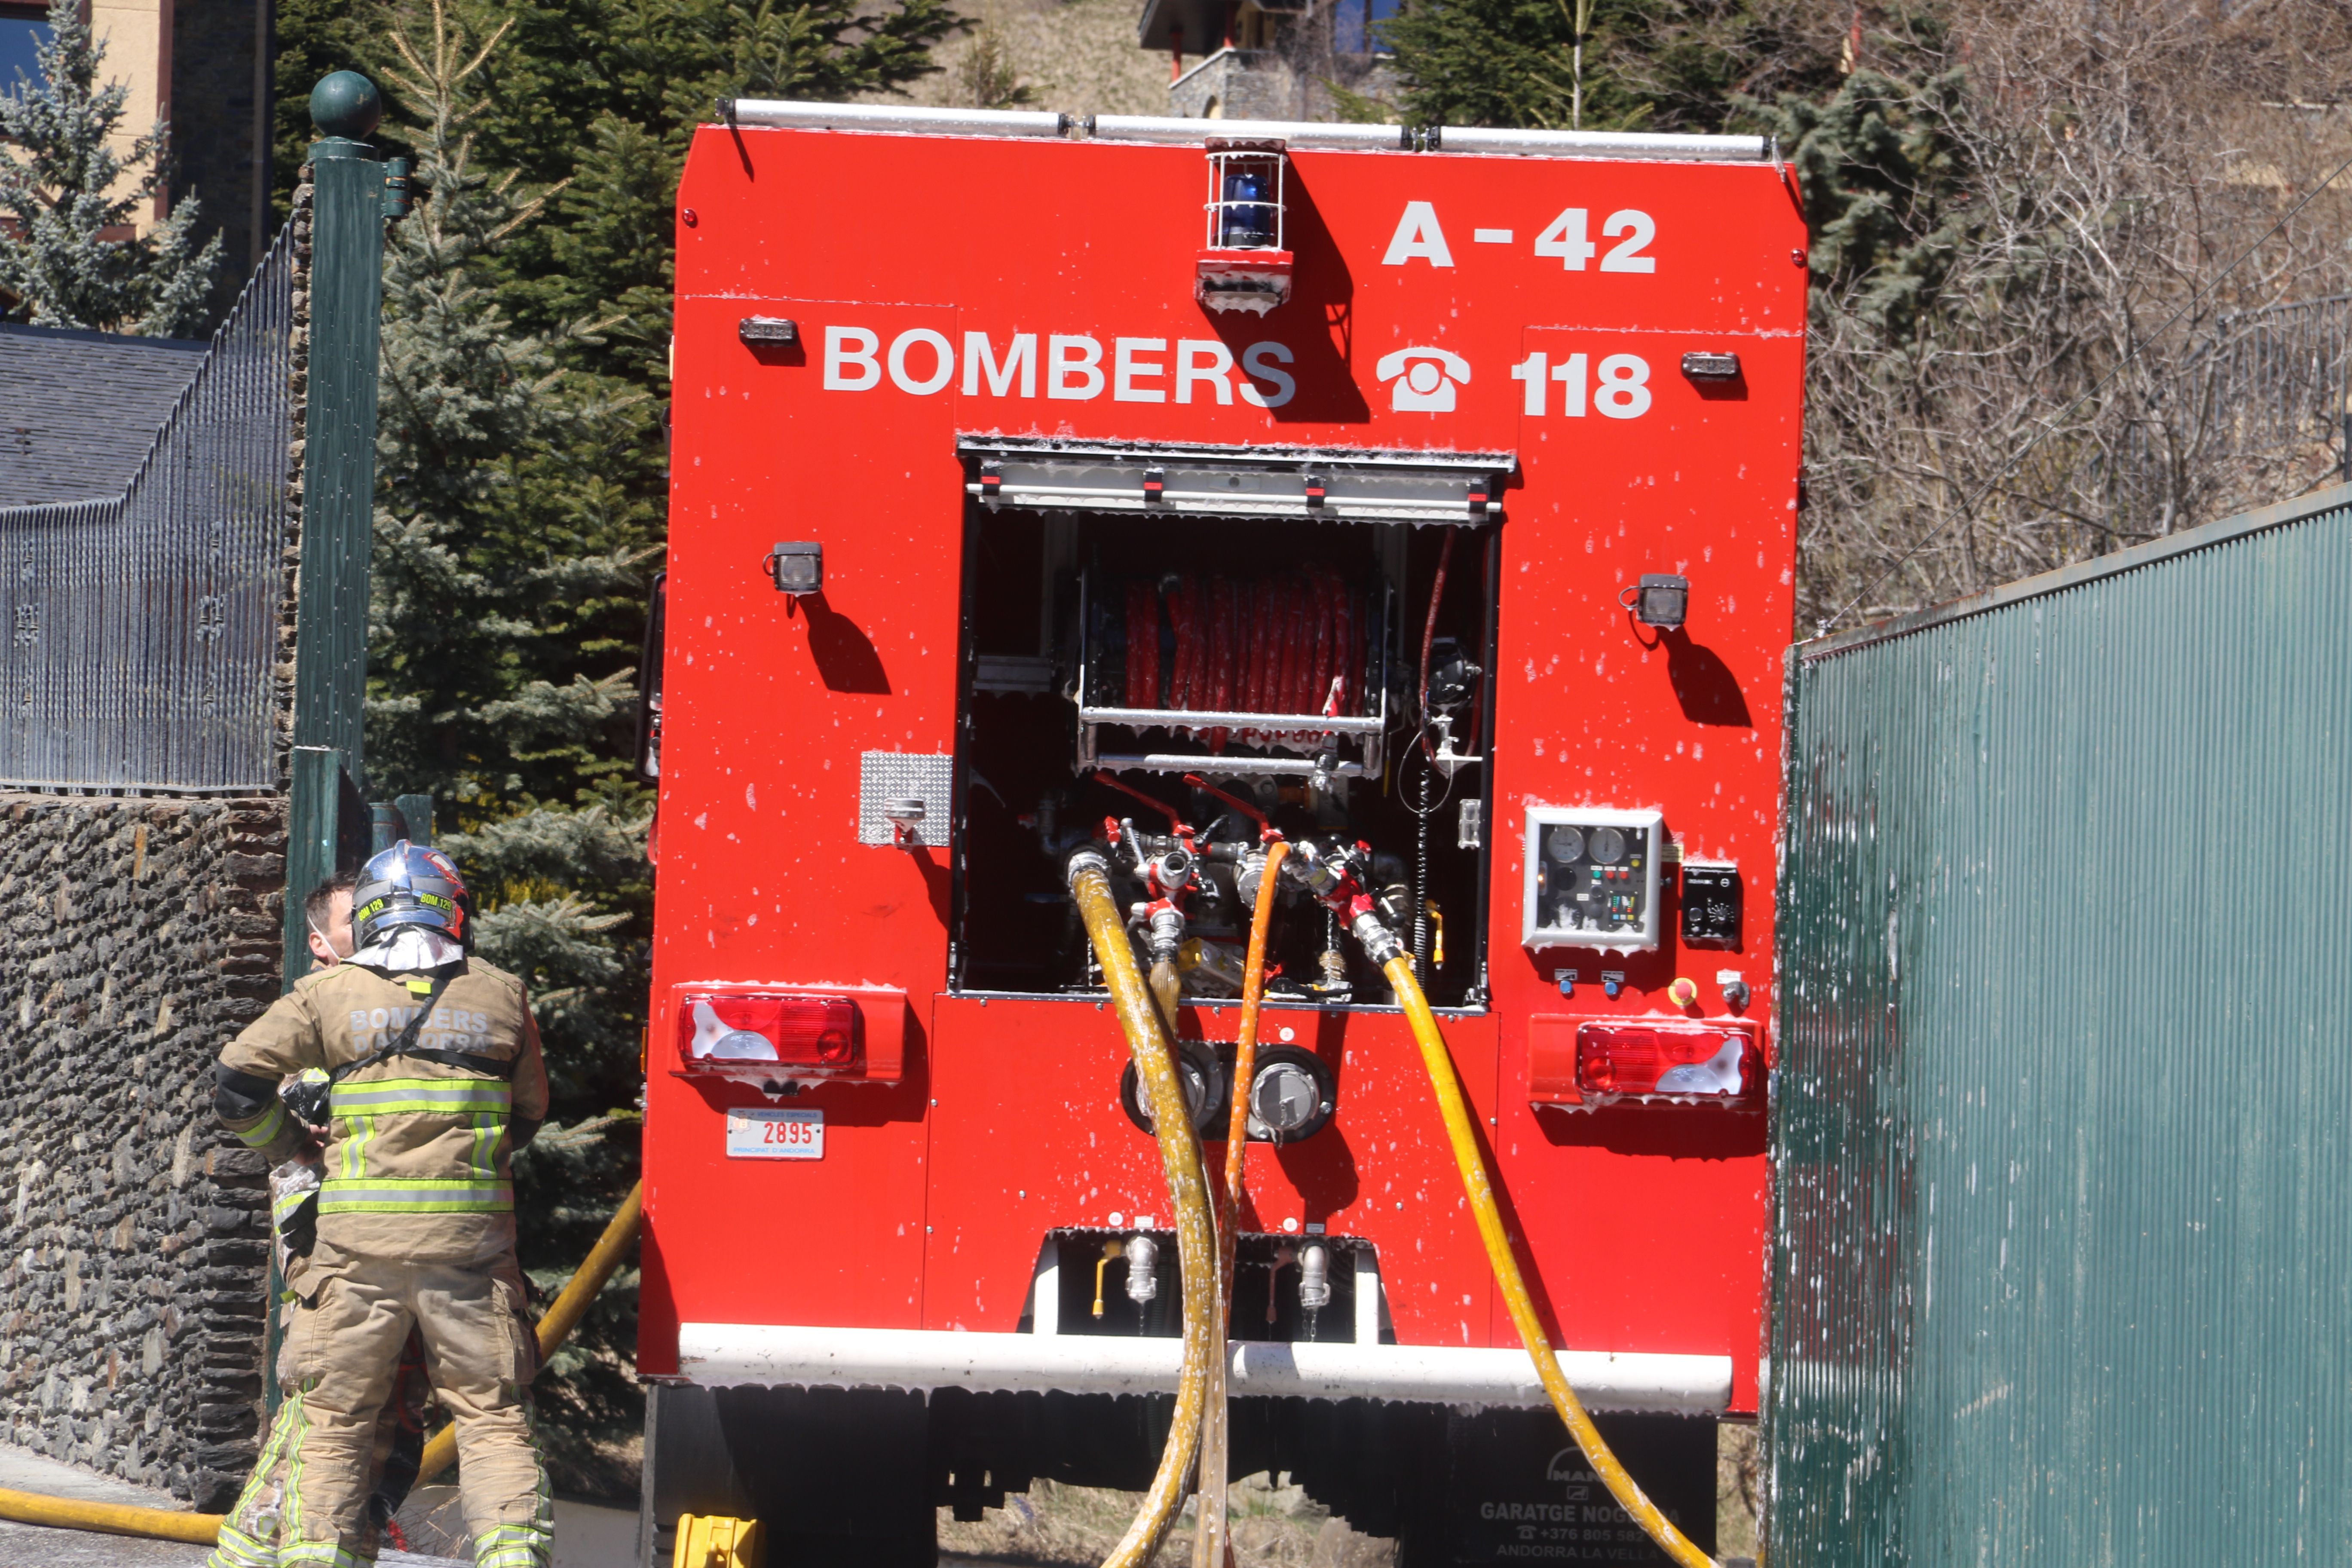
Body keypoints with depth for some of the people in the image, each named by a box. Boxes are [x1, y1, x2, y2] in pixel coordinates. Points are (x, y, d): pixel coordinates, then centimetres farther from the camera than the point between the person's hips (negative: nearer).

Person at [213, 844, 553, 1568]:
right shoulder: (501, 996, 9)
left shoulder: (331, 995, 5)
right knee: (494, 1418, 6)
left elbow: (237, 1079, 2)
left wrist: (283, 1142, 19)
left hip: (359, 1238, -1)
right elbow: (529, 1112, 19)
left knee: (331, 1422, 7)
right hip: (472, 1237, 1)